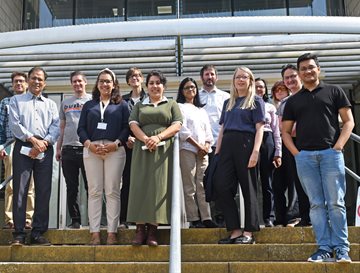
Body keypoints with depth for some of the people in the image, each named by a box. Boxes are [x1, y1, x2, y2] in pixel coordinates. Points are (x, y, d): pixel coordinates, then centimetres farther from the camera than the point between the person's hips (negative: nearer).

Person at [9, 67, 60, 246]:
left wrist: (44, 143, -11)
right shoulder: (16, 100, 14)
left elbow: (56, 127, 6)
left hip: (45, 150, 2)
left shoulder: (50, 104, 19)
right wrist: (33, 139, -12)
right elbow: (14, 124, -1)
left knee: (44, 192, 0)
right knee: (20, 190, -5)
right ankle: (19, 234, -1)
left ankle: (38, 233, 6)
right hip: (23, 147, -2)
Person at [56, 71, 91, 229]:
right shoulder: (65, 103, 17)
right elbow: (62, 127, 18)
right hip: (68, 149, 4)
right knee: (71, 188, 5)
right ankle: (75, 219, 12)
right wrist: (58, 147, 11)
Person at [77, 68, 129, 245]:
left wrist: (115, 144, -12)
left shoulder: (121, 105, 13)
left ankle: (112, 232, -1)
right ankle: (94, 232, 1)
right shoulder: (89, 105, 19)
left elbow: (126, 127, 4)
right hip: (91, 149, 2)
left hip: (114, 150, -2)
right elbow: (81, 128, 11)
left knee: (113, 192, -3)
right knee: (94, 191, -1)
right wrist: (90, 144, -7)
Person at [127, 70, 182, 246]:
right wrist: (146, 139, -13)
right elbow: (133, 125, 6)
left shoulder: (171, 104, 16)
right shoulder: (139, 106, 21)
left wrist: (158, 137, -14)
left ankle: (153, 229, -5)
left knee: (158, 185, -7)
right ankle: (140, 228, -5)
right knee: (140, 185, -6)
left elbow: (177, 125, 2)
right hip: (142, 149, 2)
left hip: (163, 150, -1)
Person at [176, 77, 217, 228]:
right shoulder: (180, 107, 6)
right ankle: (194, 219, -3)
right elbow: (183, 130, -5)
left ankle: (206, 218, 1)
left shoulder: (202, 110, 24)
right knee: (190, 187, -5)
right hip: (187, 149, -5)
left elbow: (208, 132, 18)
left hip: (203, 151, 5)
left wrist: (206, 146, -1)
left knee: (203, 186, 1)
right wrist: (198, 146, -9)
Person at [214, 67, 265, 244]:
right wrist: (217, 150, 12)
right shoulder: (228, 103, 23)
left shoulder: (256, 101, 7)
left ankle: (249, 233, 6)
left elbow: (259, 128, -2)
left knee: (248, 188, -1)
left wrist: (255, 151, -15)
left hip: (245, 143, -5)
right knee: (221, 186, -5)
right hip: (227, 145, 5)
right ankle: (235, 231, 4)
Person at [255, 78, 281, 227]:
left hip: (267, 142, 1)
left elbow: (276, 131, 12)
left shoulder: (270, 107, 15)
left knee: (267, 181, 2)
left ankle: (269, 217, 6)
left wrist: (278, 153, 4)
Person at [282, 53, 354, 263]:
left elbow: (349, 121, 5)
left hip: (331, 153, -2)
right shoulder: (293, 101, 16)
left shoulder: (334, 91, 10)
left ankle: (341, 248, 3)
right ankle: (324, 248, 6)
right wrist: (295, 152, 0)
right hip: (304, 156, 3)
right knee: (316, 204, 2)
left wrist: (338, 146, -7)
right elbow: (286, 131, 15)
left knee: (336, 203, -3)